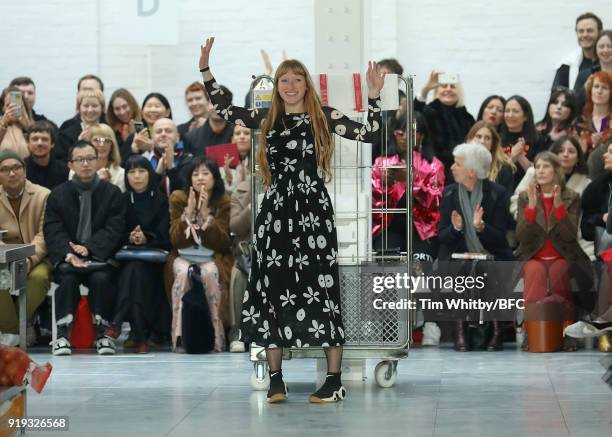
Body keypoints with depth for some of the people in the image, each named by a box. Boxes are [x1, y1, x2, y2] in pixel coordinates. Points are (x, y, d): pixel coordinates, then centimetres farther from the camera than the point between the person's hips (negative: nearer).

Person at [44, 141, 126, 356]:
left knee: (102, 278, -31)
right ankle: (63, 333, -33)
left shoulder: (112, 193, 8)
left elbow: (114, 229, -3)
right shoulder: (57, 195, 11)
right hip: (67, 257, 1)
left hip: (100, 256, -1)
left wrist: (89, 248, -18)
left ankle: (102, 332, -23)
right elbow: (53, 230, 0)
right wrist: (68, 253, -20)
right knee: (67, 276, -31)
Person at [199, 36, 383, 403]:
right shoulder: (268, 119, 12)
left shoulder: (323, 117, 2)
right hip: (276, 212, 4)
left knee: (320, 287, -6)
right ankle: (275, 379, 10)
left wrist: (374, 97, -16)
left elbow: (369, 133, -5)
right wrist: (206, 70, 13)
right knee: (272, 287, 2)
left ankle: (335, 381, -2)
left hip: (313, 211, -4)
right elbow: (224, 110, 17)